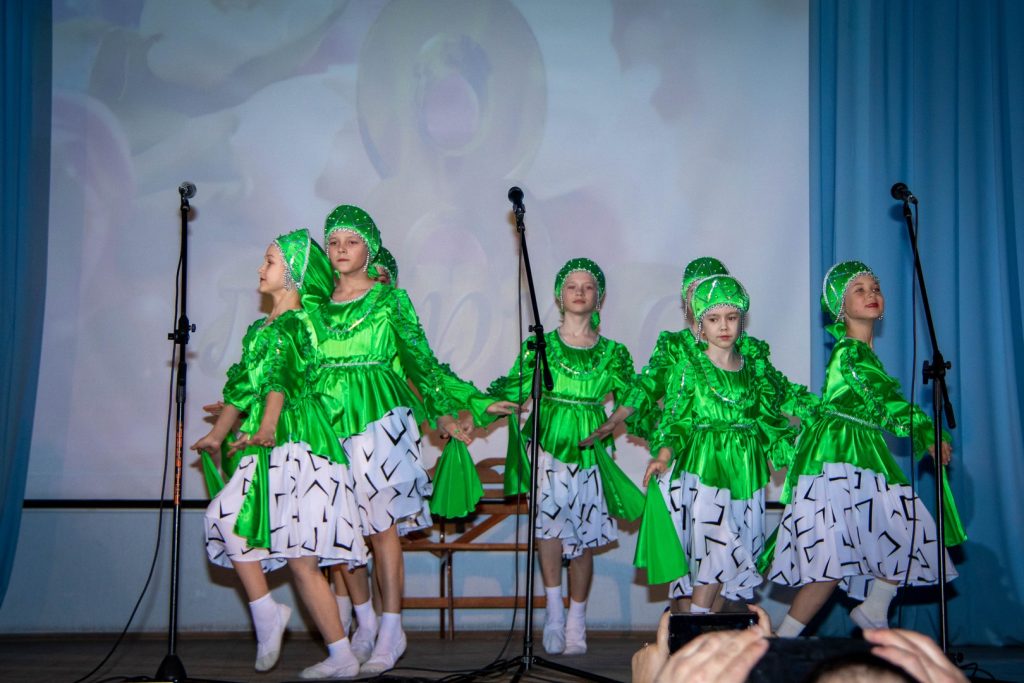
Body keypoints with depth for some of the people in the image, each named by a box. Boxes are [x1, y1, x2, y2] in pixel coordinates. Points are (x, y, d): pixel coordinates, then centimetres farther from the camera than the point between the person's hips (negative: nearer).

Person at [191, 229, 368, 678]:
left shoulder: (295, 323, -6)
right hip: (267, 449, 9)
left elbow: (281, 377, -23)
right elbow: (243, 385, 29)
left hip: (295, 439, -9)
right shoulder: (262, 328, 21)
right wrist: (217, 435, 36)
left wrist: (268, 428, -37)